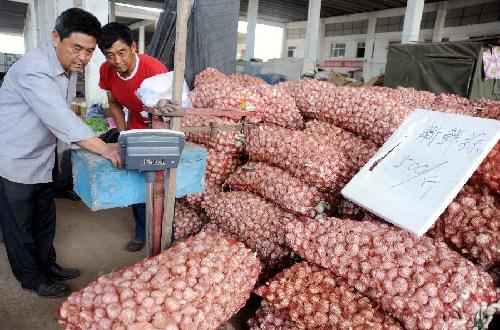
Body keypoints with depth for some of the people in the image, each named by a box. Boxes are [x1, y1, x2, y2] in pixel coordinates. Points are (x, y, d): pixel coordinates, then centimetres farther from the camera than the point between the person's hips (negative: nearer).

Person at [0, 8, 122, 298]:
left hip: (41, 160, 8)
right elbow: (61, 120, -36)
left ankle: (48, 265, 36)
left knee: (45, 219, 19)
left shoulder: (70, 68, 2)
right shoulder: (34, 69, -27)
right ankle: (33, 279, 24)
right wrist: (105, 150, -39)